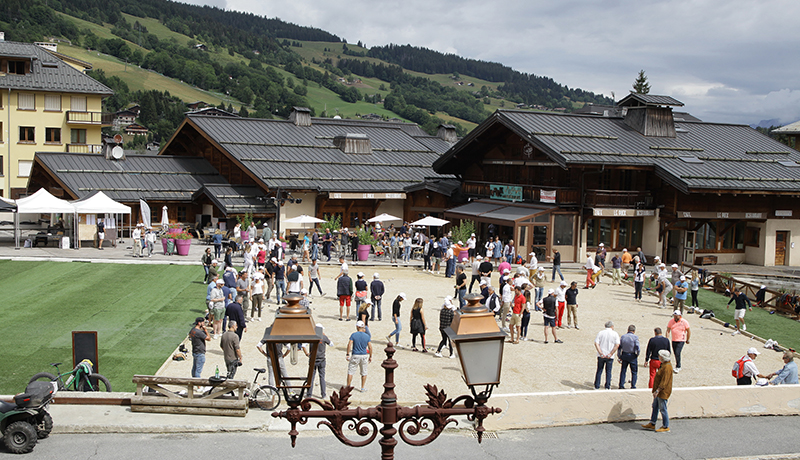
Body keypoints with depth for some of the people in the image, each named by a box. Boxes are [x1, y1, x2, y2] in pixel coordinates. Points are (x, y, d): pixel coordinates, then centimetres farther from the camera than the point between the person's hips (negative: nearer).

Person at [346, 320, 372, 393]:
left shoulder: (353, 335, -7)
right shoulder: (367, 336, -1)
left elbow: (349, 345, -13)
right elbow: (370, 347, -3)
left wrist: (347, 354, -8)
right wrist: (370, 357, 6)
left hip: (355, 355, -2)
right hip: (364, 355, 2)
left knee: (350, 372, 7)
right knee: (364, 372, 14)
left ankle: (348, 387, 8)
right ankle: (363, 388, 18)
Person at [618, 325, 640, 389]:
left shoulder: (622, 337, 3)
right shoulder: (635, 337, -10)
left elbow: (619, 347, 4)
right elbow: (637, 348, -16)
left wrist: (619, 357, 11)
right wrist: (637, 355, 1)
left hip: (624, 355, 4)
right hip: (632, 356, -4)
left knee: (623, 371, 11)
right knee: (634, 372, 8)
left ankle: (621, 385, 11)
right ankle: (633, 386, 6)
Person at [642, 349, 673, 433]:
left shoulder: (667, 367, -22)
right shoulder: (664, 365, 11)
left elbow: (664, 381, -26)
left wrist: (657, 390, -27)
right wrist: (656, 390, 23)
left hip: (663, 392, -11)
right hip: (659, 391, 11)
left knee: (663, 409, -1)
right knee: (655, 407, 15)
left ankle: (666, 426, 10)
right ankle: (652, 424, 23)